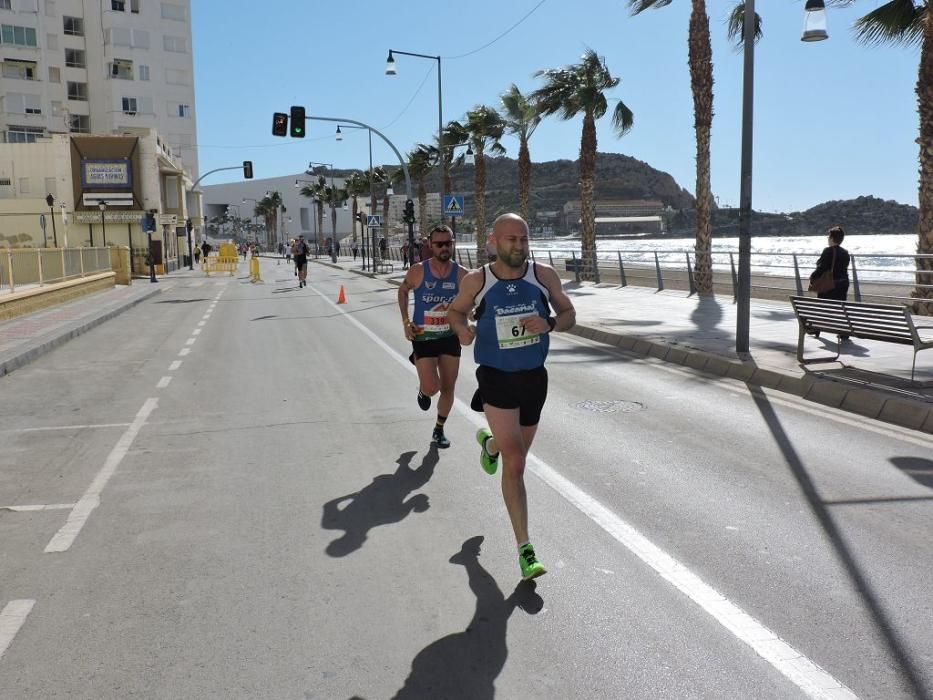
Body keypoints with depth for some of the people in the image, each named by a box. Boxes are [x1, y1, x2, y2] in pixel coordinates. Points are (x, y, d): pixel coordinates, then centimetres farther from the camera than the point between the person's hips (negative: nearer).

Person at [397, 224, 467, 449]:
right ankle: (423, 390, 26)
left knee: (448, 389, 9)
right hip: (423, 337, -2)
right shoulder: (417, 271, -11)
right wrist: (406, 321, 0)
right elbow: (403, 291, 9)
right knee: (432, 387, -13)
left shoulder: (461, 274, -8)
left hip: (450, 337, 2)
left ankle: (439, 430, 31)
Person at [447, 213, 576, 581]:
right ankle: (524, 548, -3)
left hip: (534, 377, 3)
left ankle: (489, 443, 60)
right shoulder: (476, 281, -8)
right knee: (515, 463, -12)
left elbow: (569, 315, 4)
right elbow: (455, 310, 9)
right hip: (497, 379, -3)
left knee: (517, 454, 22)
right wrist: (462, 328, -14)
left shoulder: (544, 275, -5)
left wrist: (549, 324, -18)